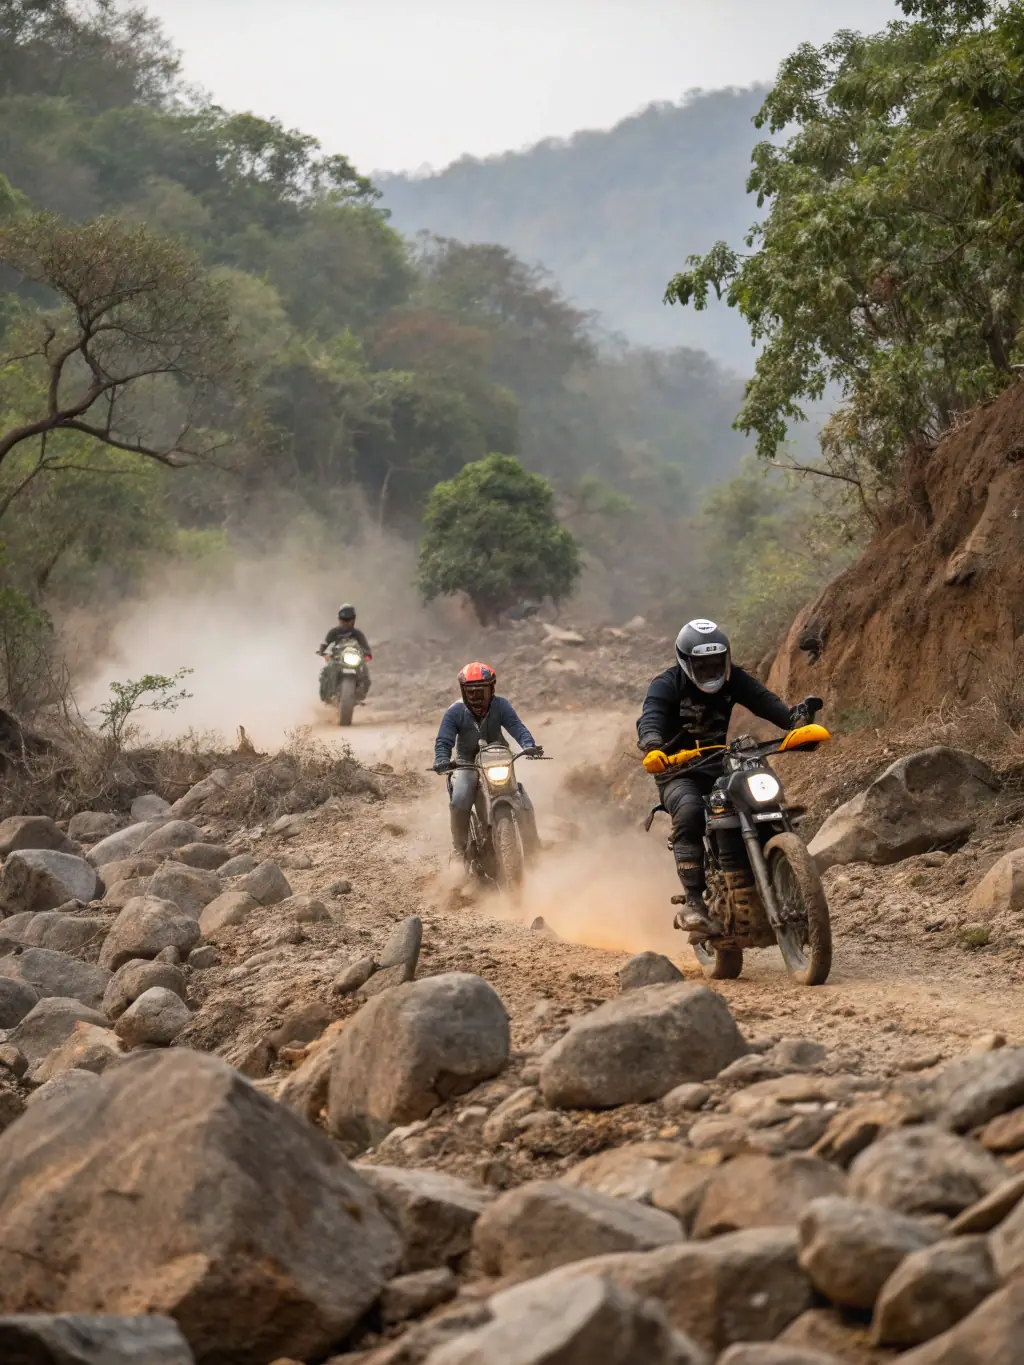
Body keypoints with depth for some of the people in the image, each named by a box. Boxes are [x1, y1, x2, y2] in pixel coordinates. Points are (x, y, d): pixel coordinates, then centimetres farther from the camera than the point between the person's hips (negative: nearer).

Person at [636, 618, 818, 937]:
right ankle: (693, 904, -39)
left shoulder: (733, 679, 1)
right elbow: (650, 717, -32)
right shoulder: (667, 685, -13)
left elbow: (764, 701, -13)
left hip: (718, 764, 5)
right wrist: (652, 747, -55)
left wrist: (796, 718, -34)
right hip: (678, 770, -5)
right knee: (690, 812, -35)